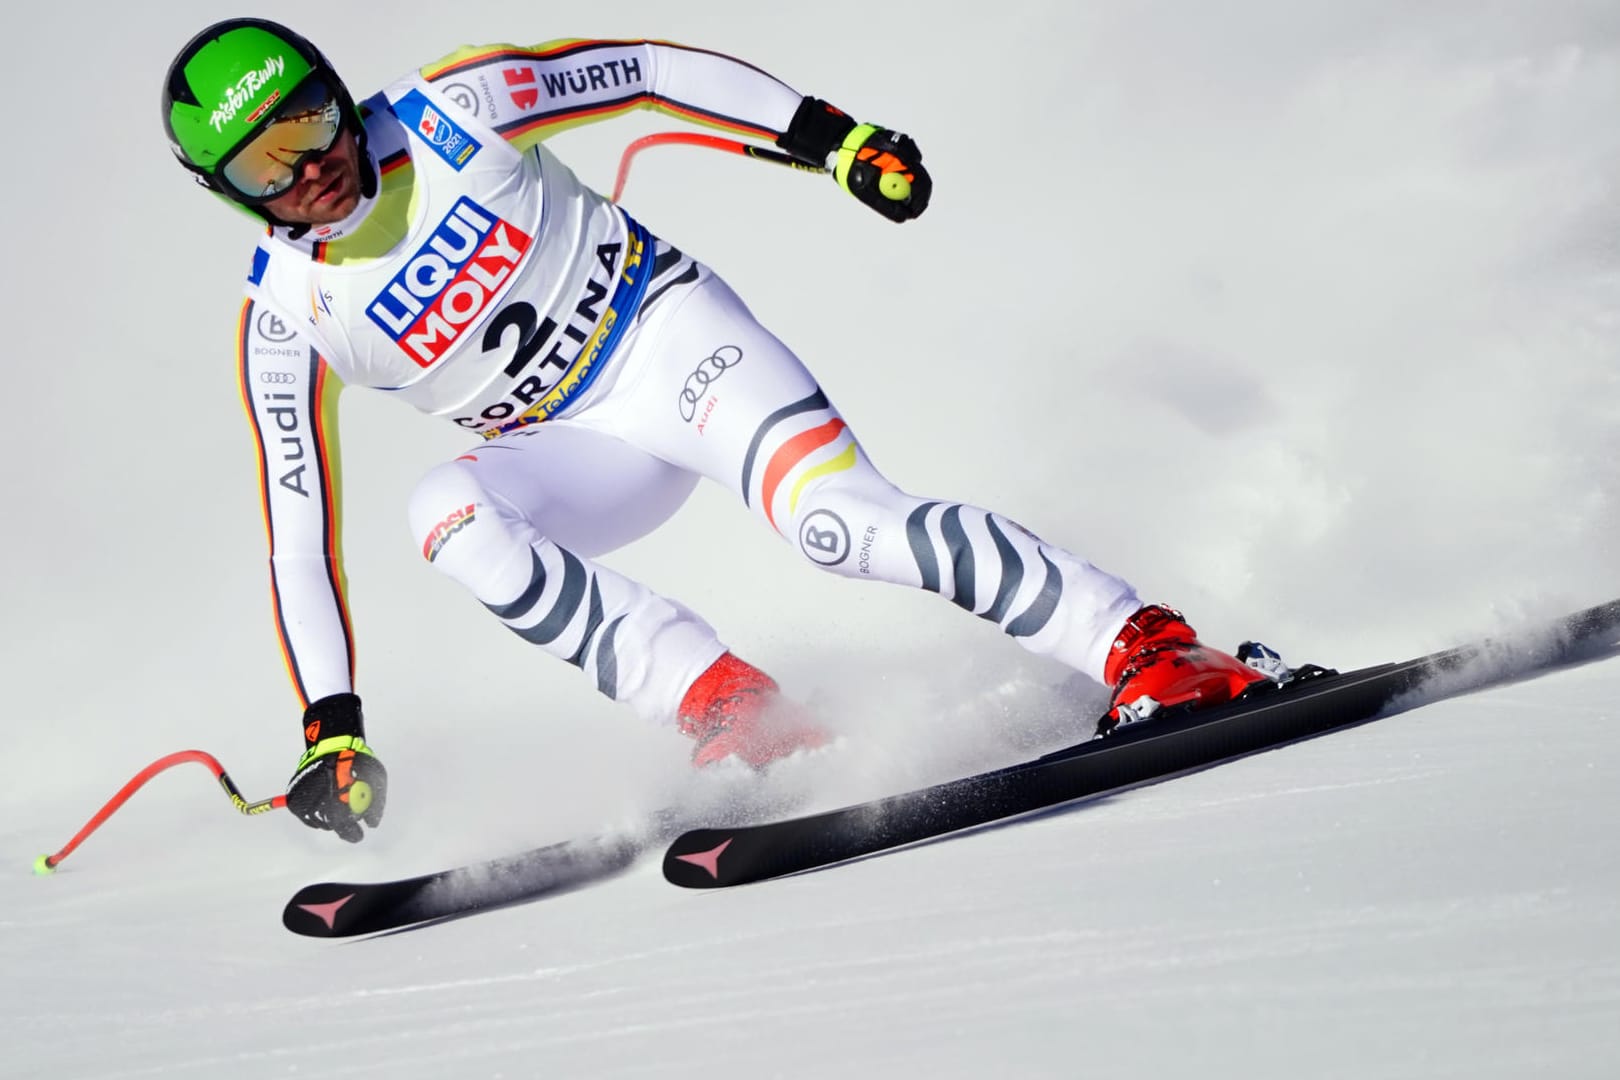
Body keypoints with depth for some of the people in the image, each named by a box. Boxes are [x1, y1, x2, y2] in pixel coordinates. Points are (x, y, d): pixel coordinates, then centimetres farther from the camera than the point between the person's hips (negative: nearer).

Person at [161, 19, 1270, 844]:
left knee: (842, 519, -27)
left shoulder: (449, 111, -12)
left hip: (666, 333, -3)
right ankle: (741, 714, -33)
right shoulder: (288, 318, -5)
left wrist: (829, 134, -9)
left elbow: (649, 71, -3)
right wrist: (332, 727, -7)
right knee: (445, 510, -29)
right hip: (577, 451, 3)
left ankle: (1149, 647, -25)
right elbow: (299, 528, -3)